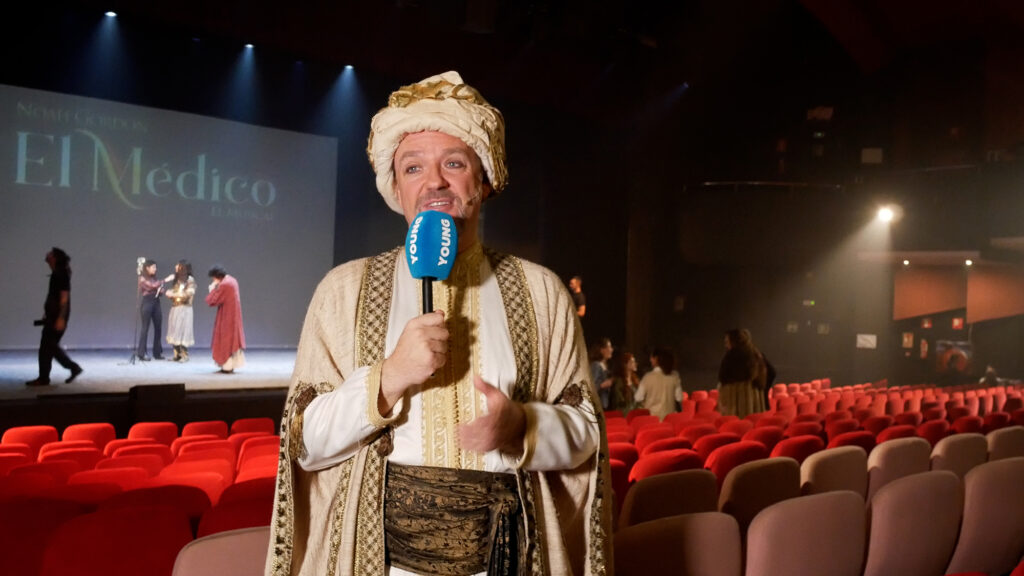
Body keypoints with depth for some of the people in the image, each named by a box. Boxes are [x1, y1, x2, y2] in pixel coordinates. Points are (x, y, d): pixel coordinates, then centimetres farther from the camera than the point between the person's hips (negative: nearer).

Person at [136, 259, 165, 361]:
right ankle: (141, 353, 1)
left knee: (158, 327, 3)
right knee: (145, 328, -4)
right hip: (146, 303, -6)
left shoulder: (154, 278, 16)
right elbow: (151, 286, -18)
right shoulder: (142, 278, -2)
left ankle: (158, 352, 9)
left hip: (156, 303, 6)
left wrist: (161, 290, -3)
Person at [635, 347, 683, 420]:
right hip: (669, 416, 2)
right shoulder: (674, 376, -5)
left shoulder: (648, 377, -12)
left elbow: (638, 398, -8)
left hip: (651, 415, -2)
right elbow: (679, 398, 0)